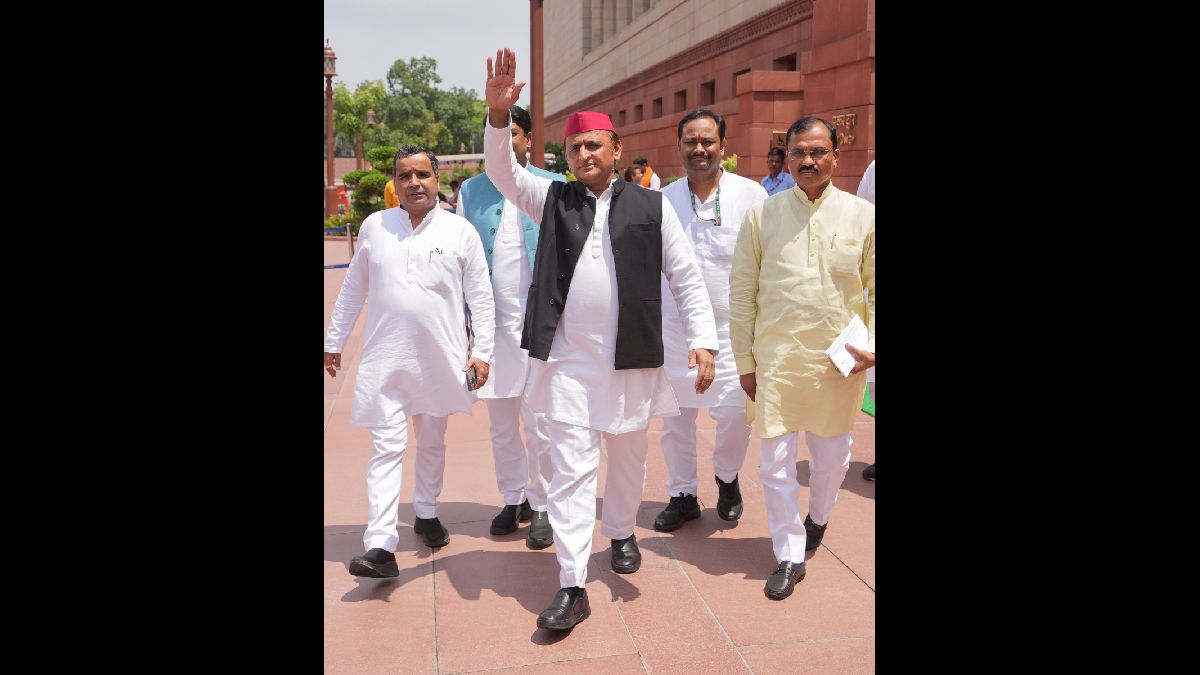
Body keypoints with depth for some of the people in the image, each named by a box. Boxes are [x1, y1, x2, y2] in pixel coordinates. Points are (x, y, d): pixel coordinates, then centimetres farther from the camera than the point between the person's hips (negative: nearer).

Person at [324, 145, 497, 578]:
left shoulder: (460, 230, -2)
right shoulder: (374, 226, 3)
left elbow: (479, 296, 0)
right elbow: (353, 290, 10)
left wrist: (481, 351, -4)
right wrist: (334, 341, 13)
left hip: (439, 358, 0)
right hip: (385, 359, 0)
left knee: (432, 442, 16)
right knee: (387, 447, -6)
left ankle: (426, 513, 37)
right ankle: (381, 546, -9)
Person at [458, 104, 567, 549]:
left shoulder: (553, 188, 1)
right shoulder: (471, 191, 7)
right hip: (492, 321, 3)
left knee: (540, 421, 0)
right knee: (500, 420, 12)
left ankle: (542, 506, 12)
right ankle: (513, 499, 26)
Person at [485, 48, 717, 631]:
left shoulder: (651, 207, 0)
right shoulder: (553, 199, 6)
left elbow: (686, 277, 0)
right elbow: (502, 172, -6)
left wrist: (702, 340, -8)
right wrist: (498, 115, -22)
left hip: (631, 358, 0)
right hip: (566, 358, 0)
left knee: (628, 455, 18)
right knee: (571, 467, -1)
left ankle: (620, 532, 44)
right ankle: (572, 587, 3)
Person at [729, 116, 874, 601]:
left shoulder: (862, 216, -1)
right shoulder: (762, 215, -2)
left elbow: (874, 288, 7)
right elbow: (741, 292, 1)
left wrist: (872, 345, -5)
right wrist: (745, 361, 1)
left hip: (839, 361, 1)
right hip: (776, 360, -1)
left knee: (832, 455, 15)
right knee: (775, 460, 2)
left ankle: (817, 518, 46)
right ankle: (790, 555, 19)